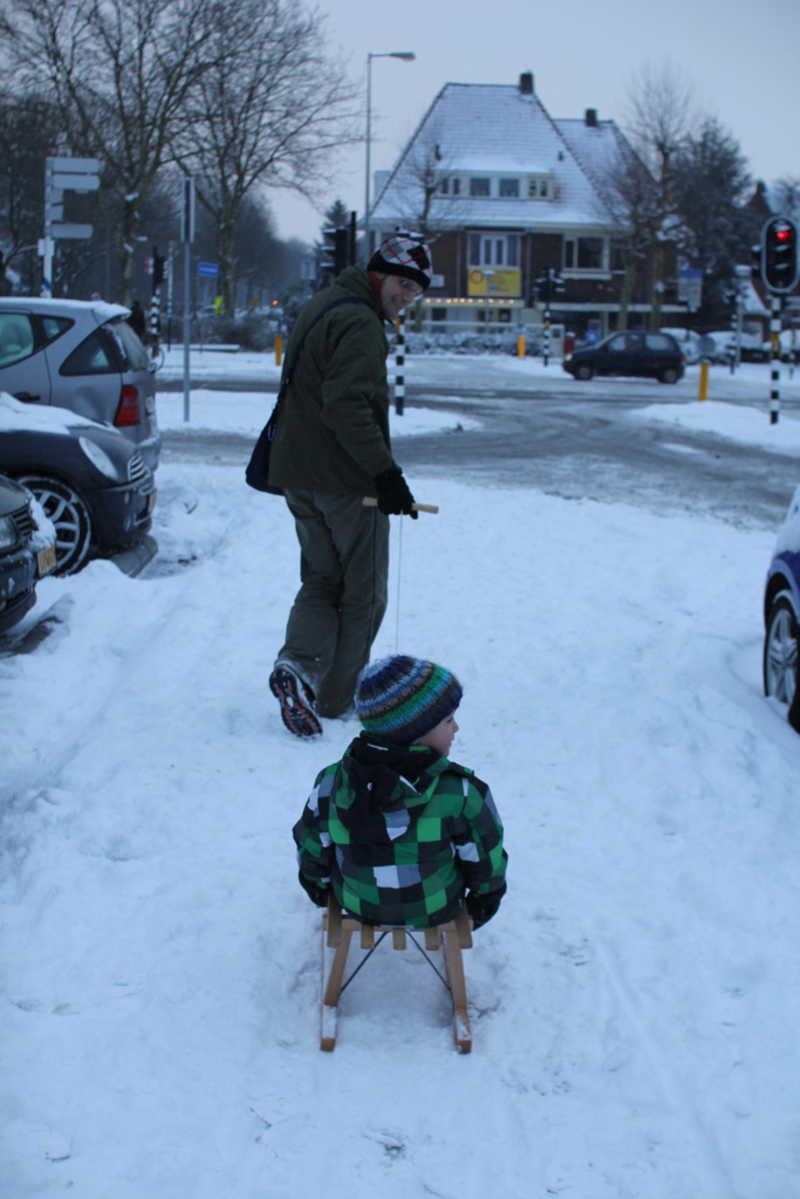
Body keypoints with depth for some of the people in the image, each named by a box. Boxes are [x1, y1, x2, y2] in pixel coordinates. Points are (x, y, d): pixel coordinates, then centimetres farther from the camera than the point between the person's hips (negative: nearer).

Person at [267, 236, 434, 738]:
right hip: (348, 480, -9)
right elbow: (348, 405, -29)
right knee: (363, 592, 6)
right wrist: (385, 472, -29)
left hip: (300, 478, 9)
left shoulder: (319, 308, 15)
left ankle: (298, 665, -7)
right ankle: (336, 698, 11)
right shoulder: (360, 323, -17)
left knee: (322, 579, 16)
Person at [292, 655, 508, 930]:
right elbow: (486, 859, -13)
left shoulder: (330, 786, -21)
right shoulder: (461, 793, -27)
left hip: (358, 906, 2)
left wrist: (318, 887, 15)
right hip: (437, 910, -2)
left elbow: (312, 852, -6)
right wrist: (488, 897, 8)